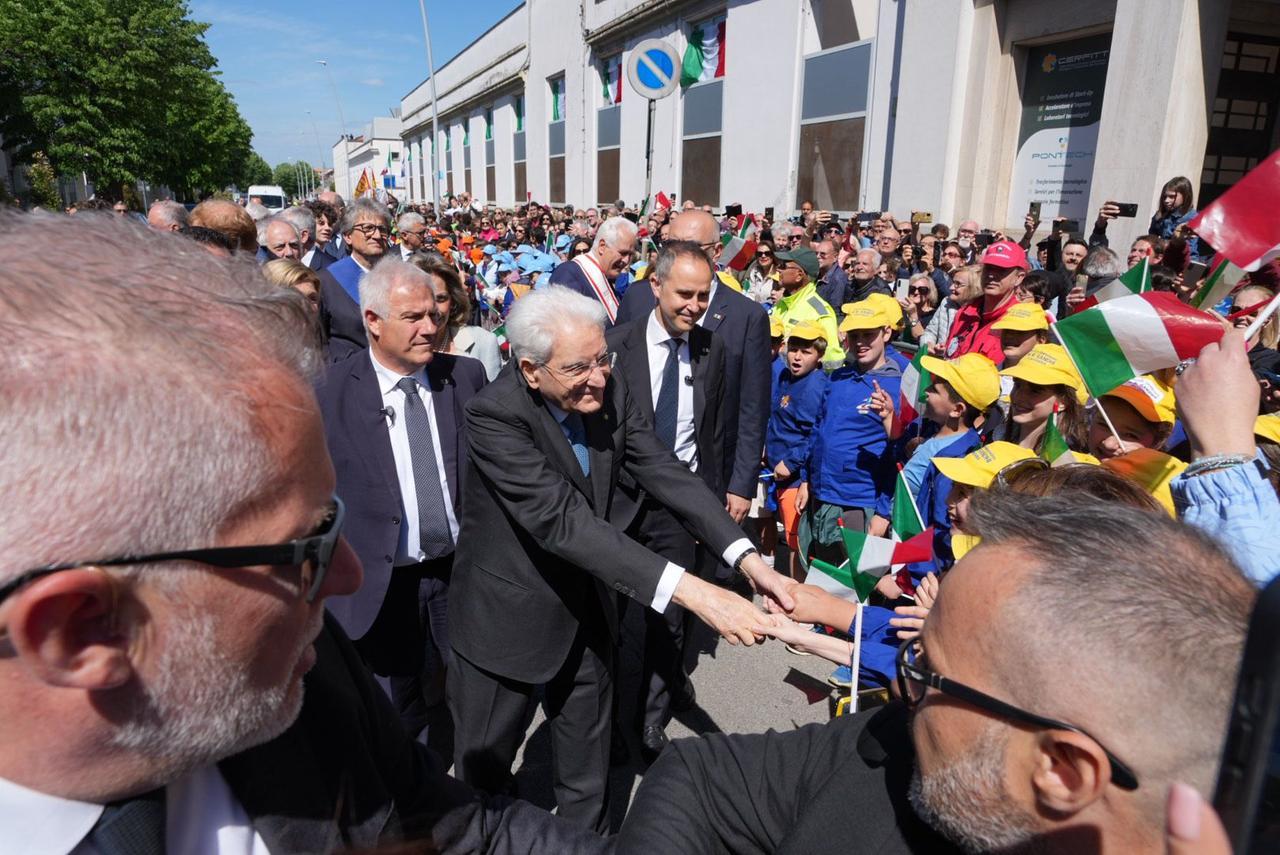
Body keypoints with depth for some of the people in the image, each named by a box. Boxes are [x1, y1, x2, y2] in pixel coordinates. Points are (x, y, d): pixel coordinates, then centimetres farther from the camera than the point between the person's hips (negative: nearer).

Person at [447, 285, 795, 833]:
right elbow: (562, 519, -36)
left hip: (586, 605, 5)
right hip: (509, 613, -4)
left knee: (587, 775, 21)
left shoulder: (612, 392, -11)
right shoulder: (494, 415, -28)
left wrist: (746, 557, -26)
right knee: (483, 768, 17)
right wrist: (687, 589, -43)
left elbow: (664, 471, -12)